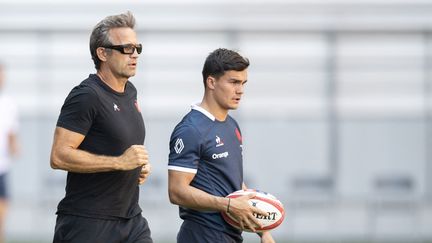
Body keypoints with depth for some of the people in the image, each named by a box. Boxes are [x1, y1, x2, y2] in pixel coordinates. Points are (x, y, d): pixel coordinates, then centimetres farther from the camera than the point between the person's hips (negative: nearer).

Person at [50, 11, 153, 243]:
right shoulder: (86, 95, -13)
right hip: (87, 222, -8)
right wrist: (120, 162, -21)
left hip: (131, 219, 8)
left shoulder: (130, 92, 15)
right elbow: (59, 156, -21)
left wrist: (140, 165, 9)